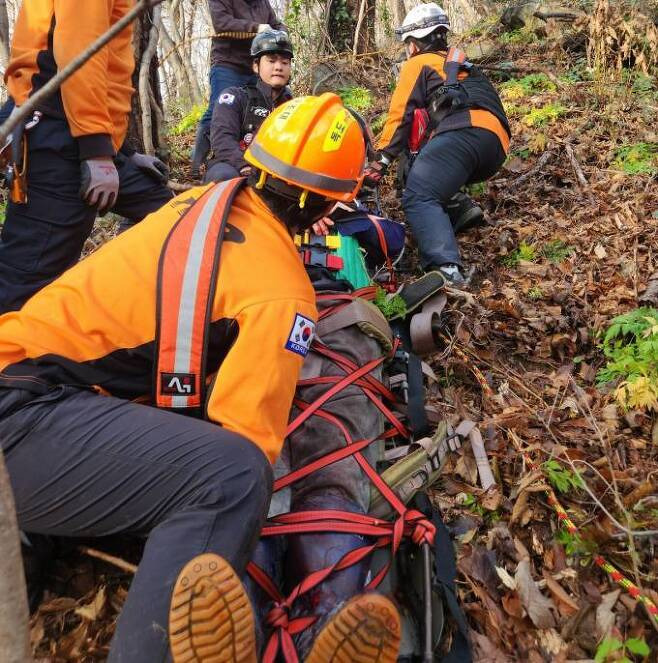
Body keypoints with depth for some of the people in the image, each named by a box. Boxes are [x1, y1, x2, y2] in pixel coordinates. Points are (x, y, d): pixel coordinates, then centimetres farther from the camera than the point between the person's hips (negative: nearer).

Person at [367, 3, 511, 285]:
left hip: (467, 132, -8)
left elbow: (399, 114, 7)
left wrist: (380, 160, 6)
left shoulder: (418, 63, 17)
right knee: (424, 174, 27)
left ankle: (446, 269, -42)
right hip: (497, 143, 8)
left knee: (418, 198, -20)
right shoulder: (460, 62, 40)